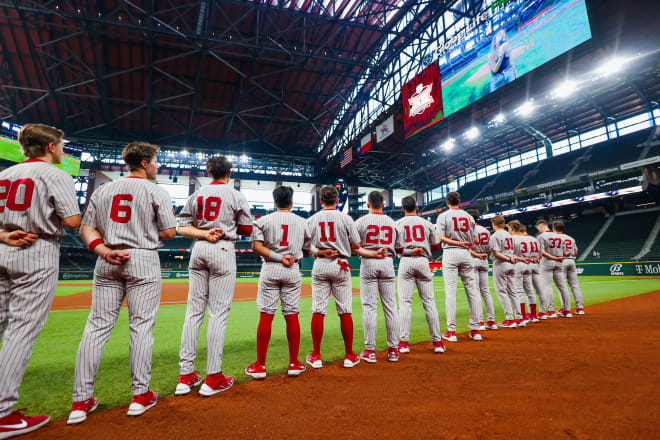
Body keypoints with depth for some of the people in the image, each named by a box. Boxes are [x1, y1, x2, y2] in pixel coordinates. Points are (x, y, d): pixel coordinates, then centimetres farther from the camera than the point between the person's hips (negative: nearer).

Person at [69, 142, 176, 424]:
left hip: (106, 264, 5)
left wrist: (104, 250, -3)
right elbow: (169, 233, -5)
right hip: (143, 260, -4)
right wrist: (168, 219, 15)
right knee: (141, 326, 2)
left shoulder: (103, 190, 14)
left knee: (97, 326, 7)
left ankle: (81, 401, 10)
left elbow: (87, 228, 8)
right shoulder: (156, 191, -2)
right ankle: (140, 395, 10)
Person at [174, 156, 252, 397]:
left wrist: (203, 233, -5)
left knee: (194, 310, 7)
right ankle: (213, 378, 2)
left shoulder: (196, 194, 13)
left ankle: (186, 375, 12)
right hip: (223, 250, -4)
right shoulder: (236, 195, 2)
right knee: (218, 312, -2)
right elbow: (247, 229, 0)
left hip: (198, 250, 5)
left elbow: (181, 227, 6)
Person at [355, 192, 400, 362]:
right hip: (387, 262, 3)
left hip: (368, 263, -3)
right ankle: (393, 350, 12)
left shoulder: (361, 221, 0)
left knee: (369, 306, 0)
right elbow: (395, 248, 13)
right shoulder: (392, 222, 10)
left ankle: (370, 350, 4)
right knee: (390, 306, 6)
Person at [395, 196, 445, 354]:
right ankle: (437, 342, 9)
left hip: (406, 262, -2)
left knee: (405, 302, -1)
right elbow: (436, 246, 10)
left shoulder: (398, 224, 3)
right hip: (423, 261, 2)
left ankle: (404, 342, -1)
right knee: (429, 301, 6)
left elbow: (396, 248, -4)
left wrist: (408, 250, 5)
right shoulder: (427, 223, 9)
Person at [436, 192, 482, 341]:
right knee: (472, 290, 7)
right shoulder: (469, 216, 12)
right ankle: (475, 330, 11)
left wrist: (459, 243, -7)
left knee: (450, 291, -4)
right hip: (466, 254, 4)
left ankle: (451, 331, -4)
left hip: (450, 253, -3)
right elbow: (472, 241, 9)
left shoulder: (443, 216, 1)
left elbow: (440, 237, -11)